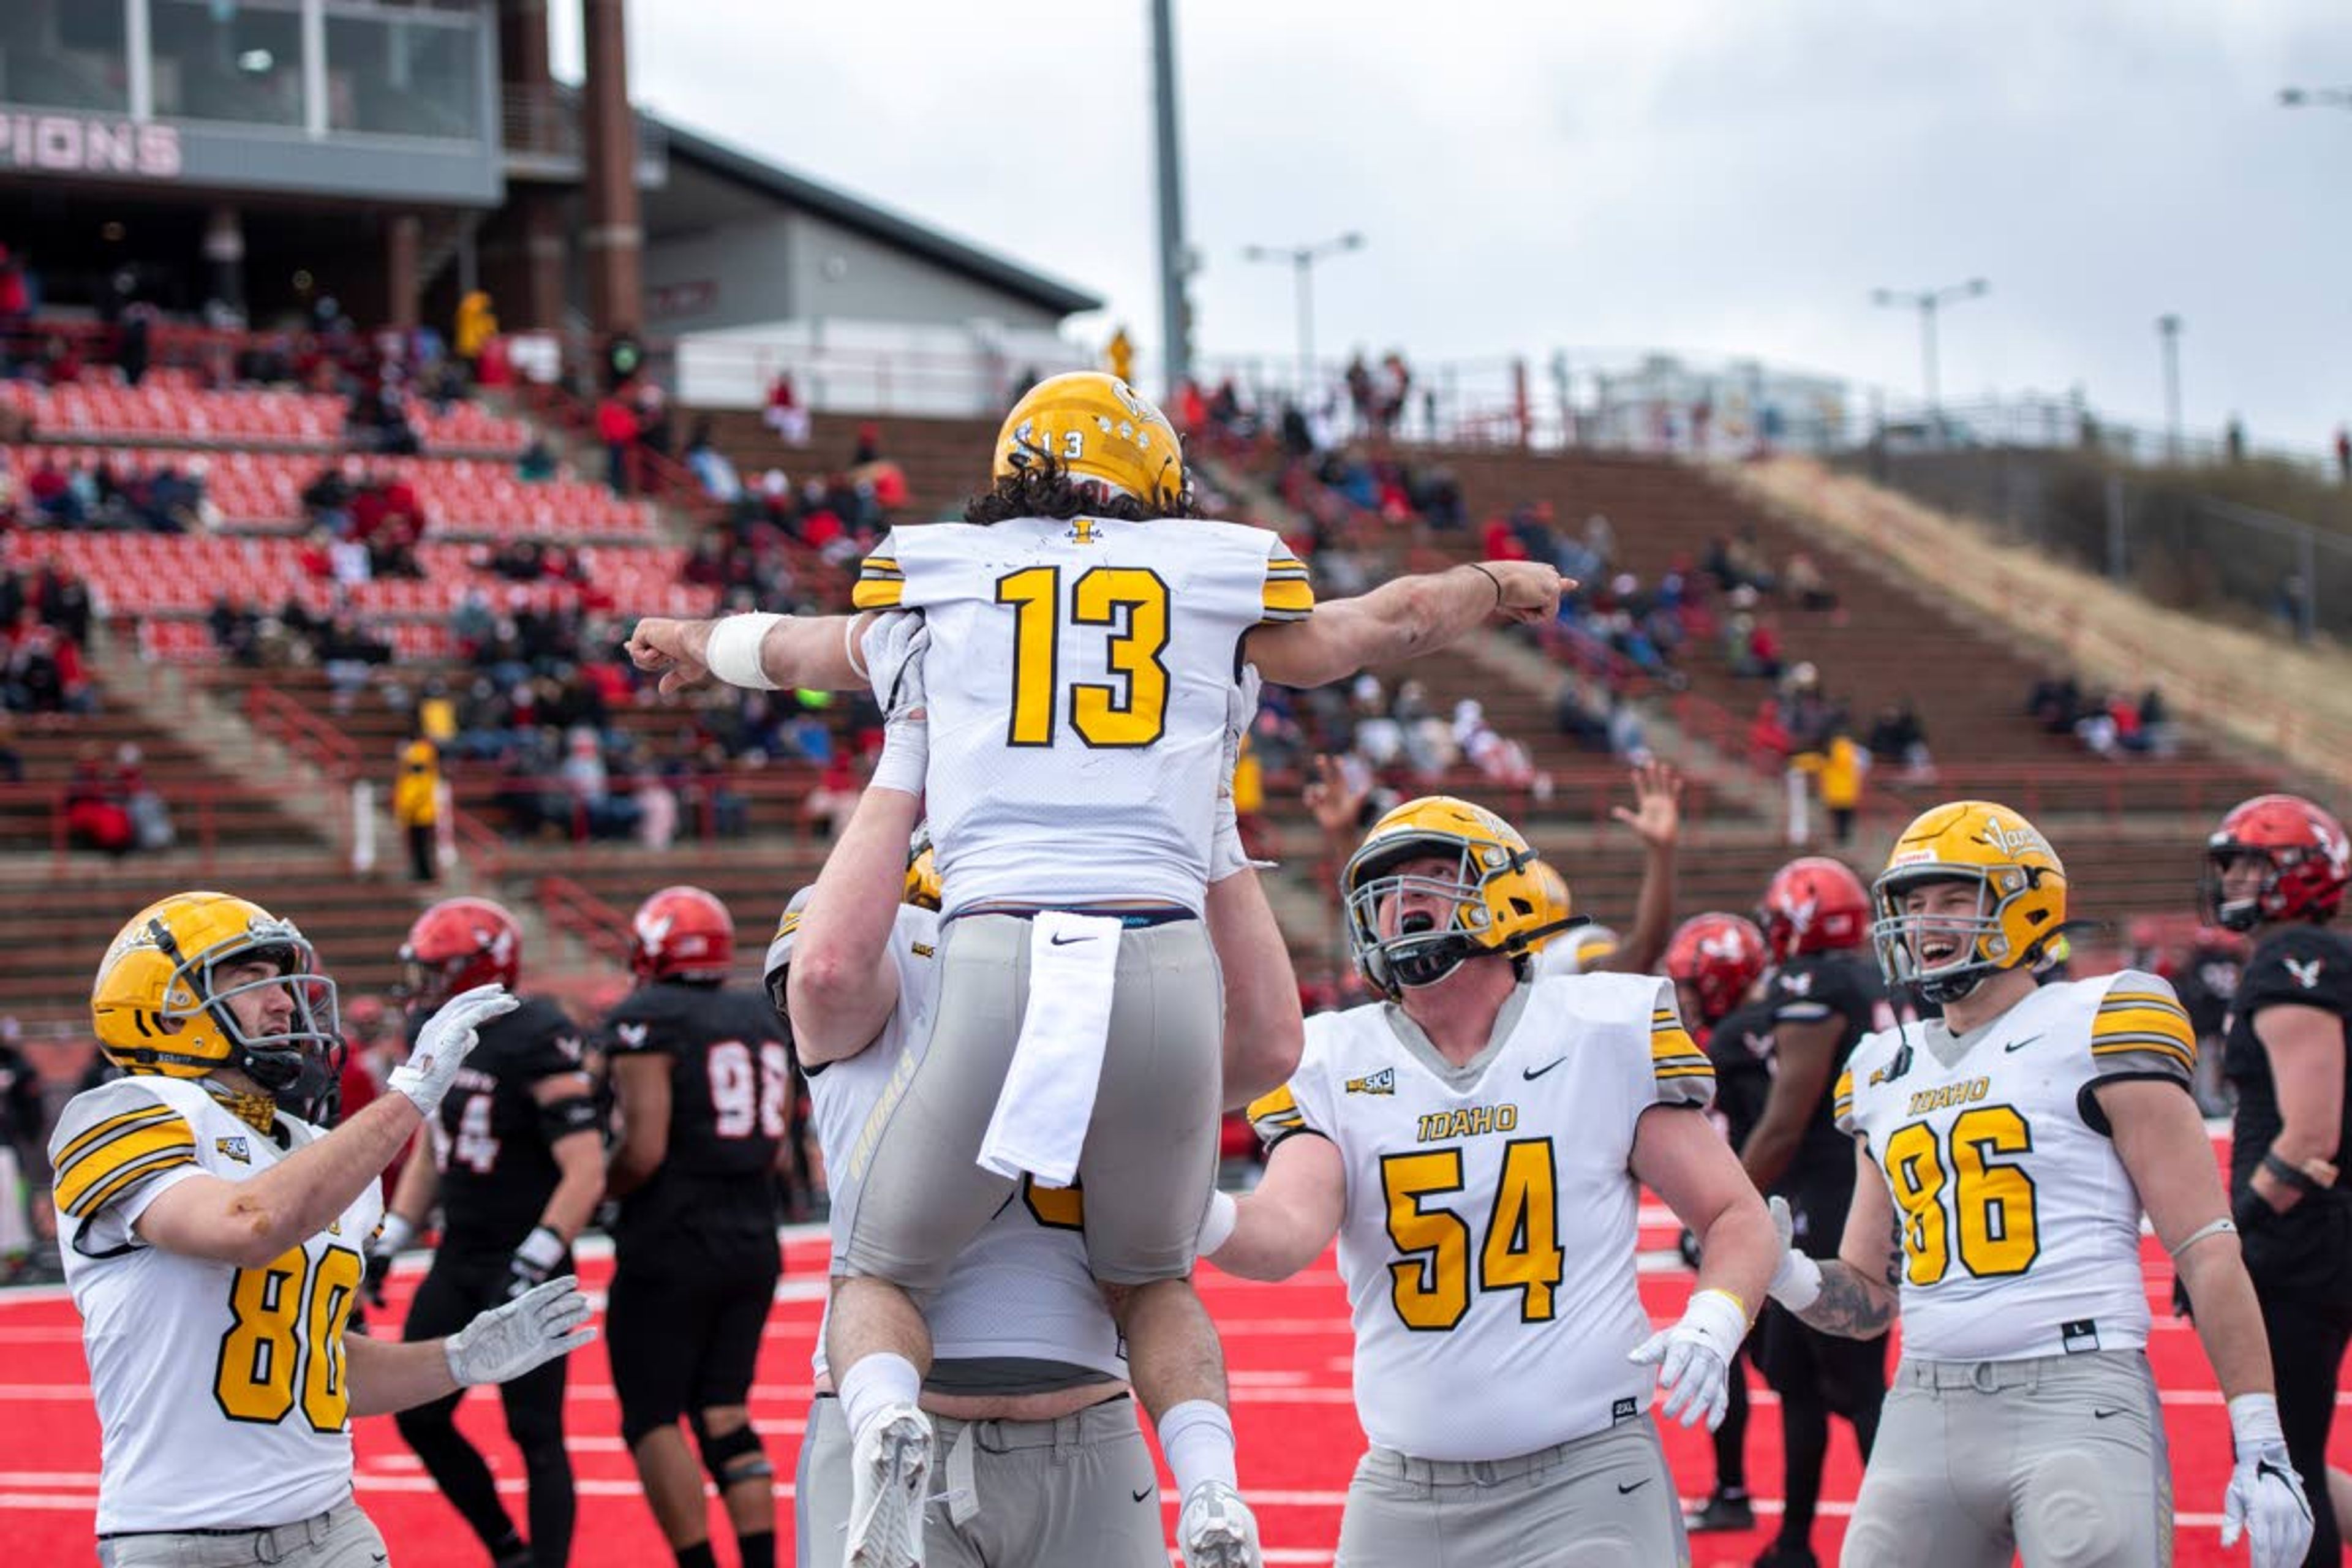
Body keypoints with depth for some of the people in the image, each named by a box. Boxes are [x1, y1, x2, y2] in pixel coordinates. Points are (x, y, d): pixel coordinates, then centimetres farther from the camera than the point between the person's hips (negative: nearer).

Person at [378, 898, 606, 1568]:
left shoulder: (538, 1046, -18)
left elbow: (585, 1173, -21)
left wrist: (529, 1268, -25)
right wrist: (387, 1246, 14)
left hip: (524, 1265, -8)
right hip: (458, 1262, 8)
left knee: (536, 1435, -3)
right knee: (419, 1416, 9)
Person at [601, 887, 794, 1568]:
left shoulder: (647, 1023, -11)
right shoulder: (764, 1020, 10)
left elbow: (644, 1149, -18)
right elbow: (772, 1146, 12)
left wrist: (592, 1191, -2)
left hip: (672, 1249, -7)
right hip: (754, 1244, 7)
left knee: (652, 1419, 2)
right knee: (723, 1415, 11)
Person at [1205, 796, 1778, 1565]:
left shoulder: (1607, 1035, 1)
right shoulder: (1334, 1066, 5)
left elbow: (1737, 1218, 6)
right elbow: (1290, 1234, -13)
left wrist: (1711, 1327, -15)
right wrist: (1203, 1218, -36)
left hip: (1587, 1481, -2)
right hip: (1404, 1498, 2)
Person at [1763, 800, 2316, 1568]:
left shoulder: (2095, 1035, -2)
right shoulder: (1887, 1073, 18)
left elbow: (2208, 1251, -5)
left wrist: (2262, 1447, -11)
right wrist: (1783, 1273, 0)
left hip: (2076, 1398, -6)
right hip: (1926, 1411, 6)